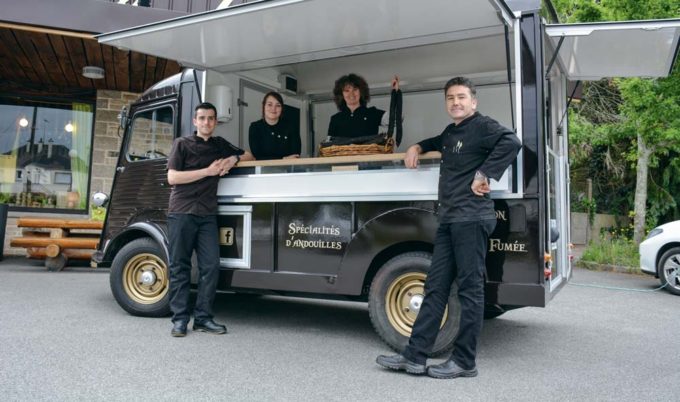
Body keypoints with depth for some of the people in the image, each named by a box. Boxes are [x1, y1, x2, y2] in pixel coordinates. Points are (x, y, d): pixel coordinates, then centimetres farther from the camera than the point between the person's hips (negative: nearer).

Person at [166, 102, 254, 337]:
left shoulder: (220, 145, 17)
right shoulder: (182, 144, 4)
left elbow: (249, 156, 25)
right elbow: (172, 177, -6)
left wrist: (234, 159, 2)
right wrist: (208, 171, -9)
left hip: (207, 214, 4)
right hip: (181, 213, -3)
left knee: (211, 265, -3)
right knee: (180, 267, 0)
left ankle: (203, 317, 5)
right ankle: (180, 319, 6)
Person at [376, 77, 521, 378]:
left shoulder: (483, 126, -3)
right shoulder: (450, 132, 22)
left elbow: (511, 142, -23)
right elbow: (439, 142, 46)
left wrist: (484, 174, -21)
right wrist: (417, 147, 29)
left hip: (471, 218, -9)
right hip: (449, 219, 9)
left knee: (469, 289, -3)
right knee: (435, 287, 7)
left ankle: (464, 361, 7)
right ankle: (414, 356, 11)